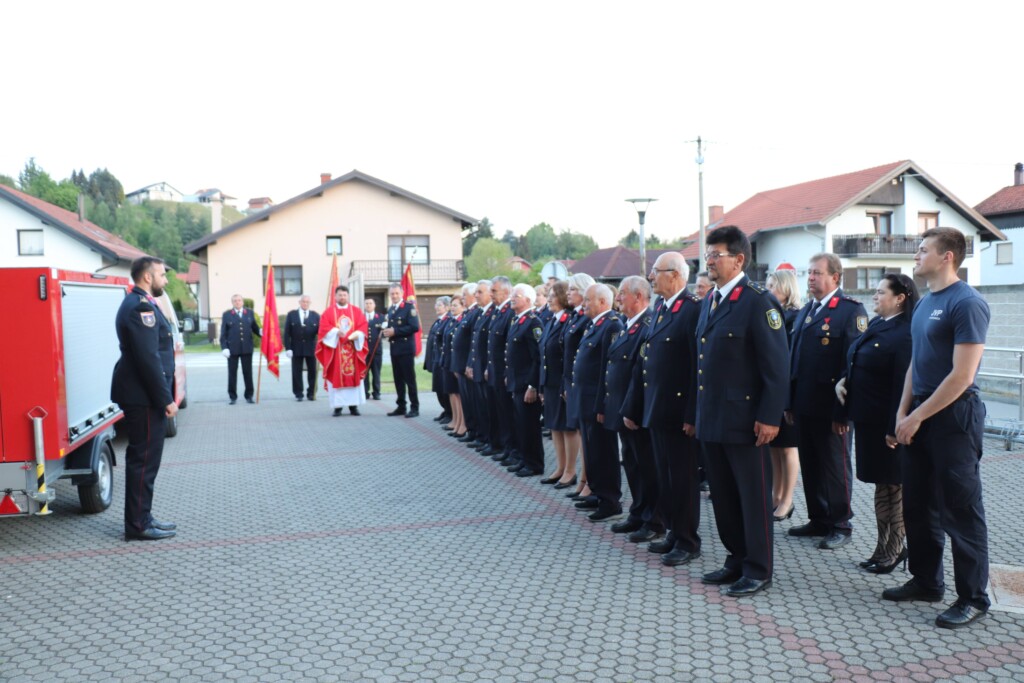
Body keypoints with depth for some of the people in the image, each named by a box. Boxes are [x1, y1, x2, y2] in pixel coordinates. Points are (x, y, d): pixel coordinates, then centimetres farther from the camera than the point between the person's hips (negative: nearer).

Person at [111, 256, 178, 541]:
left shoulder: (140, 304, 17)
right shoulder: (140, 307, -17)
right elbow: (148, 358, -23)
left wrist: (163, 396, 18)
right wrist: (166, 399, -20)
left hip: (142, 395, 11)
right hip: (143, 396, -11)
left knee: (144, 457, 16)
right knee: (144, 458, -4)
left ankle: (141, 517, 25)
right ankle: (138, 525, 3)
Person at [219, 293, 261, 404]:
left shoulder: (250, 313, 10)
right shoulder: (226, 315, 4)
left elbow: (254, 327, 9)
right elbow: (223, 333, 1)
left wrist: (261, 332, -13)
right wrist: (224, 348, -7)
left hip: (247, 348, 1)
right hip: (232, 349, -1)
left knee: (248, 372, 5)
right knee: (232, 373, 4)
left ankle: (249, 396, 12)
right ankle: (232, 397, 12)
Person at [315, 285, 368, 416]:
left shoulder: (356, 311, 10)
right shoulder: (328, 312, 6)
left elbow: (363, 326, 1)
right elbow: (324, 327, -5)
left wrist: (355, 335, -17)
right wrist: (336, 332, -21)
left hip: (353, 347, 2)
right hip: (335, 350, -1)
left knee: (354, 376, 1)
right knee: (336, 377, -3)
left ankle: (353, 405, 6)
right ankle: (337, 406, -1)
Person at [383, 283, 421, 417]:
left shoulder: (409, 307, -7)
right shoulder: (390, 309, 16)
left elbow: (415, 327, -17)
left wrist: (395, 331, -19)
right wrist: (386, 332, -1)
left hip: (406, 348, -7)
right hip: (394, 349, 7)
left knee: (409, 379, -5)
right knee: (398, 379, 10)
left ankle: (414, 408, 0)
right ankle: (401, 406, 17)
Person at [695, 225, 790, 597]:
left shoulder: (758, 301, -12)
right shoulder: (709, 301, 13)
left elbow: (777, 365, -14)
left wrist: (769, 417, -17)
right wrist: (700, 413, 15)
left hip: (744, 419, -8)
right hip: (711, 420, 8)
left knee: (754, 496, 4)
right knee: (723, 496, 15)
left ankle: (758, 570, 16)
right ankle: (737, 560, 29)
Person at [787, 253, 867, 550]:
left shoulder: (851, 310, -10)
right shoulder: (805, 311, 16)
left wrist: (843, 411, -20)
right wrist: (790, 402, 11)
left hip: (830, 408, -7)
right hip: (804, 405, 7)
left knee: (836, 467, 5)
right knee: (810, 466, 14)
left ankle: (840, 525, 18)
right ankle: (819, 520, 27)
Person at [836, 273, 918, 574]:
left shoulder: (905, 334, -18)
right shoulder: (875, 324, 10)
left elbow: (903, 385, -21)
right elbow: (857, 363, 20)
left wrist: (895, 428, -22)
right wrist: (843, 380, 0)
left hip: (888, 423, -9)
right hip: (867, 418, 9)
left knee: (893, 485, 6)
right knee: (881, 484, 17)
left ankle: (893, 549, 19)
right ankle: (885, 546, 28)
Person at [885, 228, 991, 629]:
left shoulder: (967, 303, -15)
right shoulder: (925, 304, 12)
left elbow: (962, 376, -19)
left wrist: (917, 417, -15)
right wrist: (903, 413, 6)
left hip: (953, 416, -8)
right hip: (920, 417, 8)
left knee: (960, 510, 1)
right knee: (918, 505, 14)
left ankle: (973, 597, 13)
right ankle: (926, 581, 28)